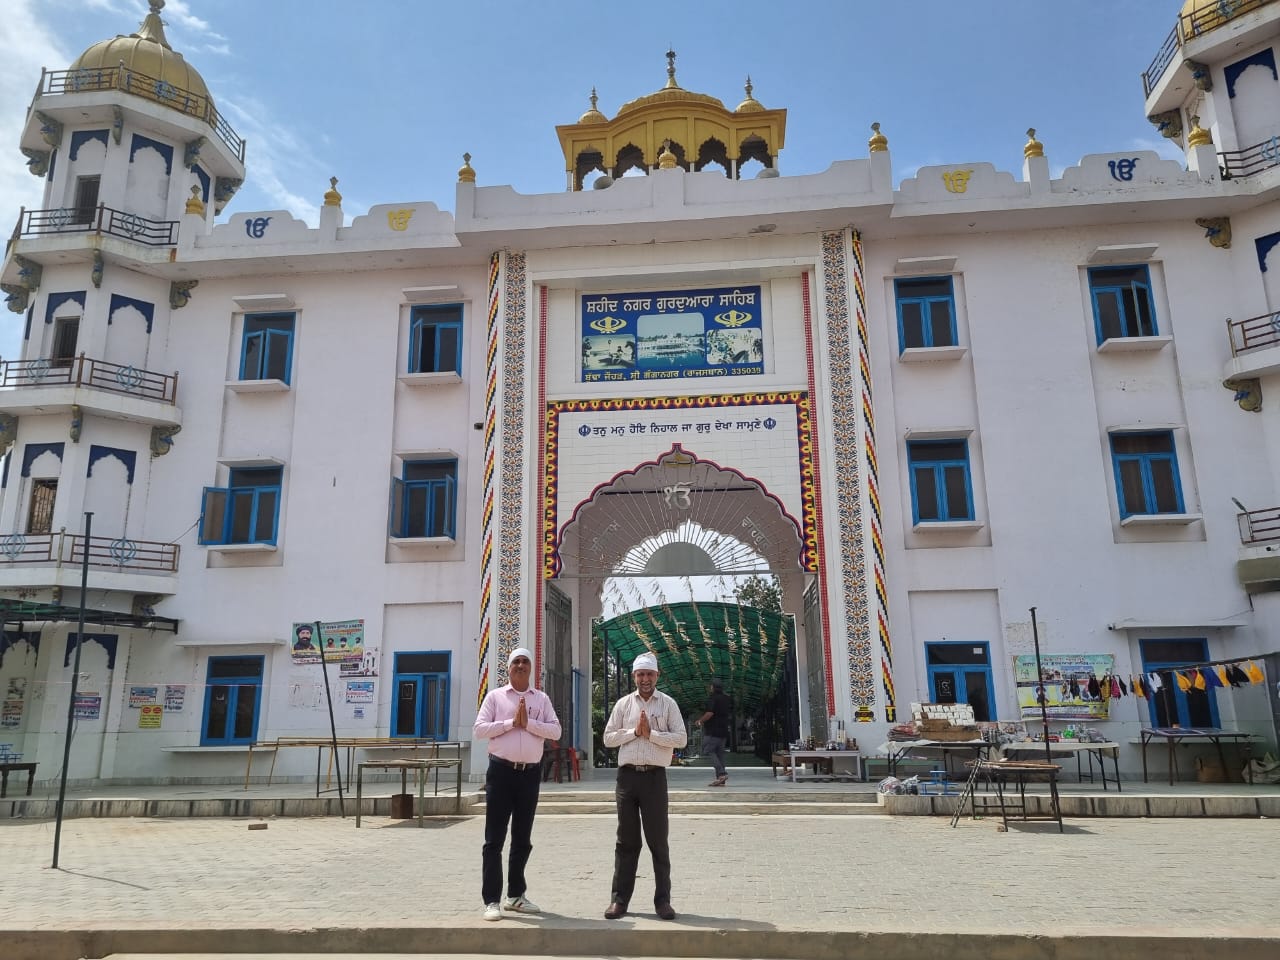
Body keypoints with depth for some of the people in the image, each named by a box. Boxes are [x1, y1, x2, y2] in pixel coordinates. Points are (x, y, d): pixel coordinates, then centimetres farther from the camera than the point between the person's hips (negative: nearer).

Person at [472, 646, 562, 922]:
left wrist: (528, 723, -14)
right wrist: (511, 723, -13)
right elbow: (479, 730, -6)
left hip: (530, 772, 3)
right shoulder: (495, 696, 4)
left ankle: (515, 895, 25)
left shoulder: (542, 699, 9)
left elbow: (555, 731, -2)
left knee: (522, 839, 12)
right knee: (494, 839, -2)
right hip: (502, 770, -3)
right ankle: (491, 901, 3)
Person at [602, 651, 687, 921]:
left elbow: (681, 738, -5)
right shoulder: (623, 704, 8)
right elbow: (608, 738, 5)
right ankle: (619, 899, 14)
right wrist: (634, 731, -8)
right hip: (628, 775, 2)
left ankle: (663, 899, 13)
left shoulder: (668, 704, 3)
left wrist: (651, 733, -13)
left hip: (654, 776, -2)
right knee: (626, 840, 8)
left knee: (658, 840, 4)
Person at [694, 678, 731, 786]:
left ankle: (722, 773, -20)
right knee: (719, 753, 10)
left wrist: (700, 720, -6)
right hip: (724, 730, 8)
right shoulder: (726, 699, 14)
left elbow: (709, 713, -22)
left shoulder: (712, 698, -12)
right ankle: (721, 780, 8)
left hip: (712, 731, -8)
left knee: (708, 751, -6)